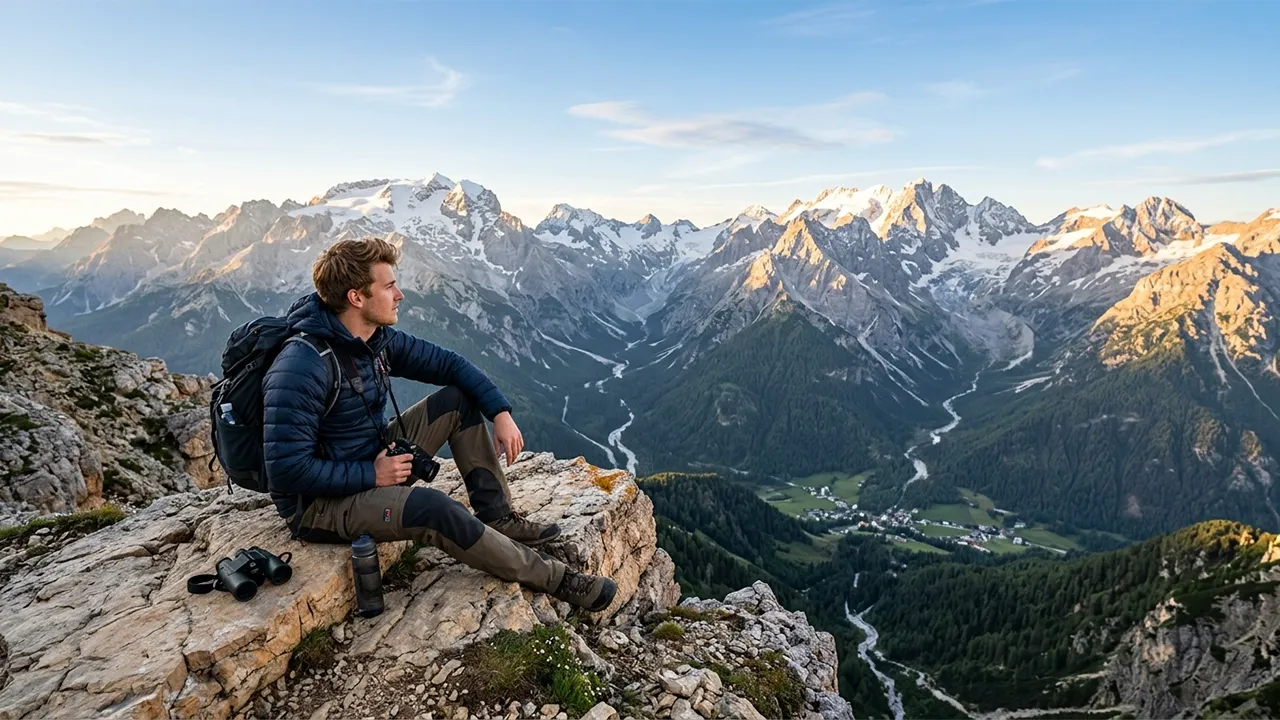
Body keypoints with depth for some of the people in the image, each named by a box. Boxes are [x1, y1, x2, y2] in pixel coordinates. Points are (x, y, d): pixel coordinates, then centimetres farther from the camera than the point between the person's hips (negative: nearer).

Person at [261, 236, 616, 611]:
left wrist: (501, 412, -8)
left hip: (373, 462, 9)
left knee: (459, 398, -1)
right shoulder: (302, 367, -28)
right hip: (319, 502, -8)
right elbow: (287, 469, -29)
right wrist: (371, 475, -23)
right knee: (431, 508, -34)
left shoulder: (378, 339, -3)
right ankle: (549, 576, -18)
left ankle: (496, 516, -1)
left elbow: (447, 363, 4)